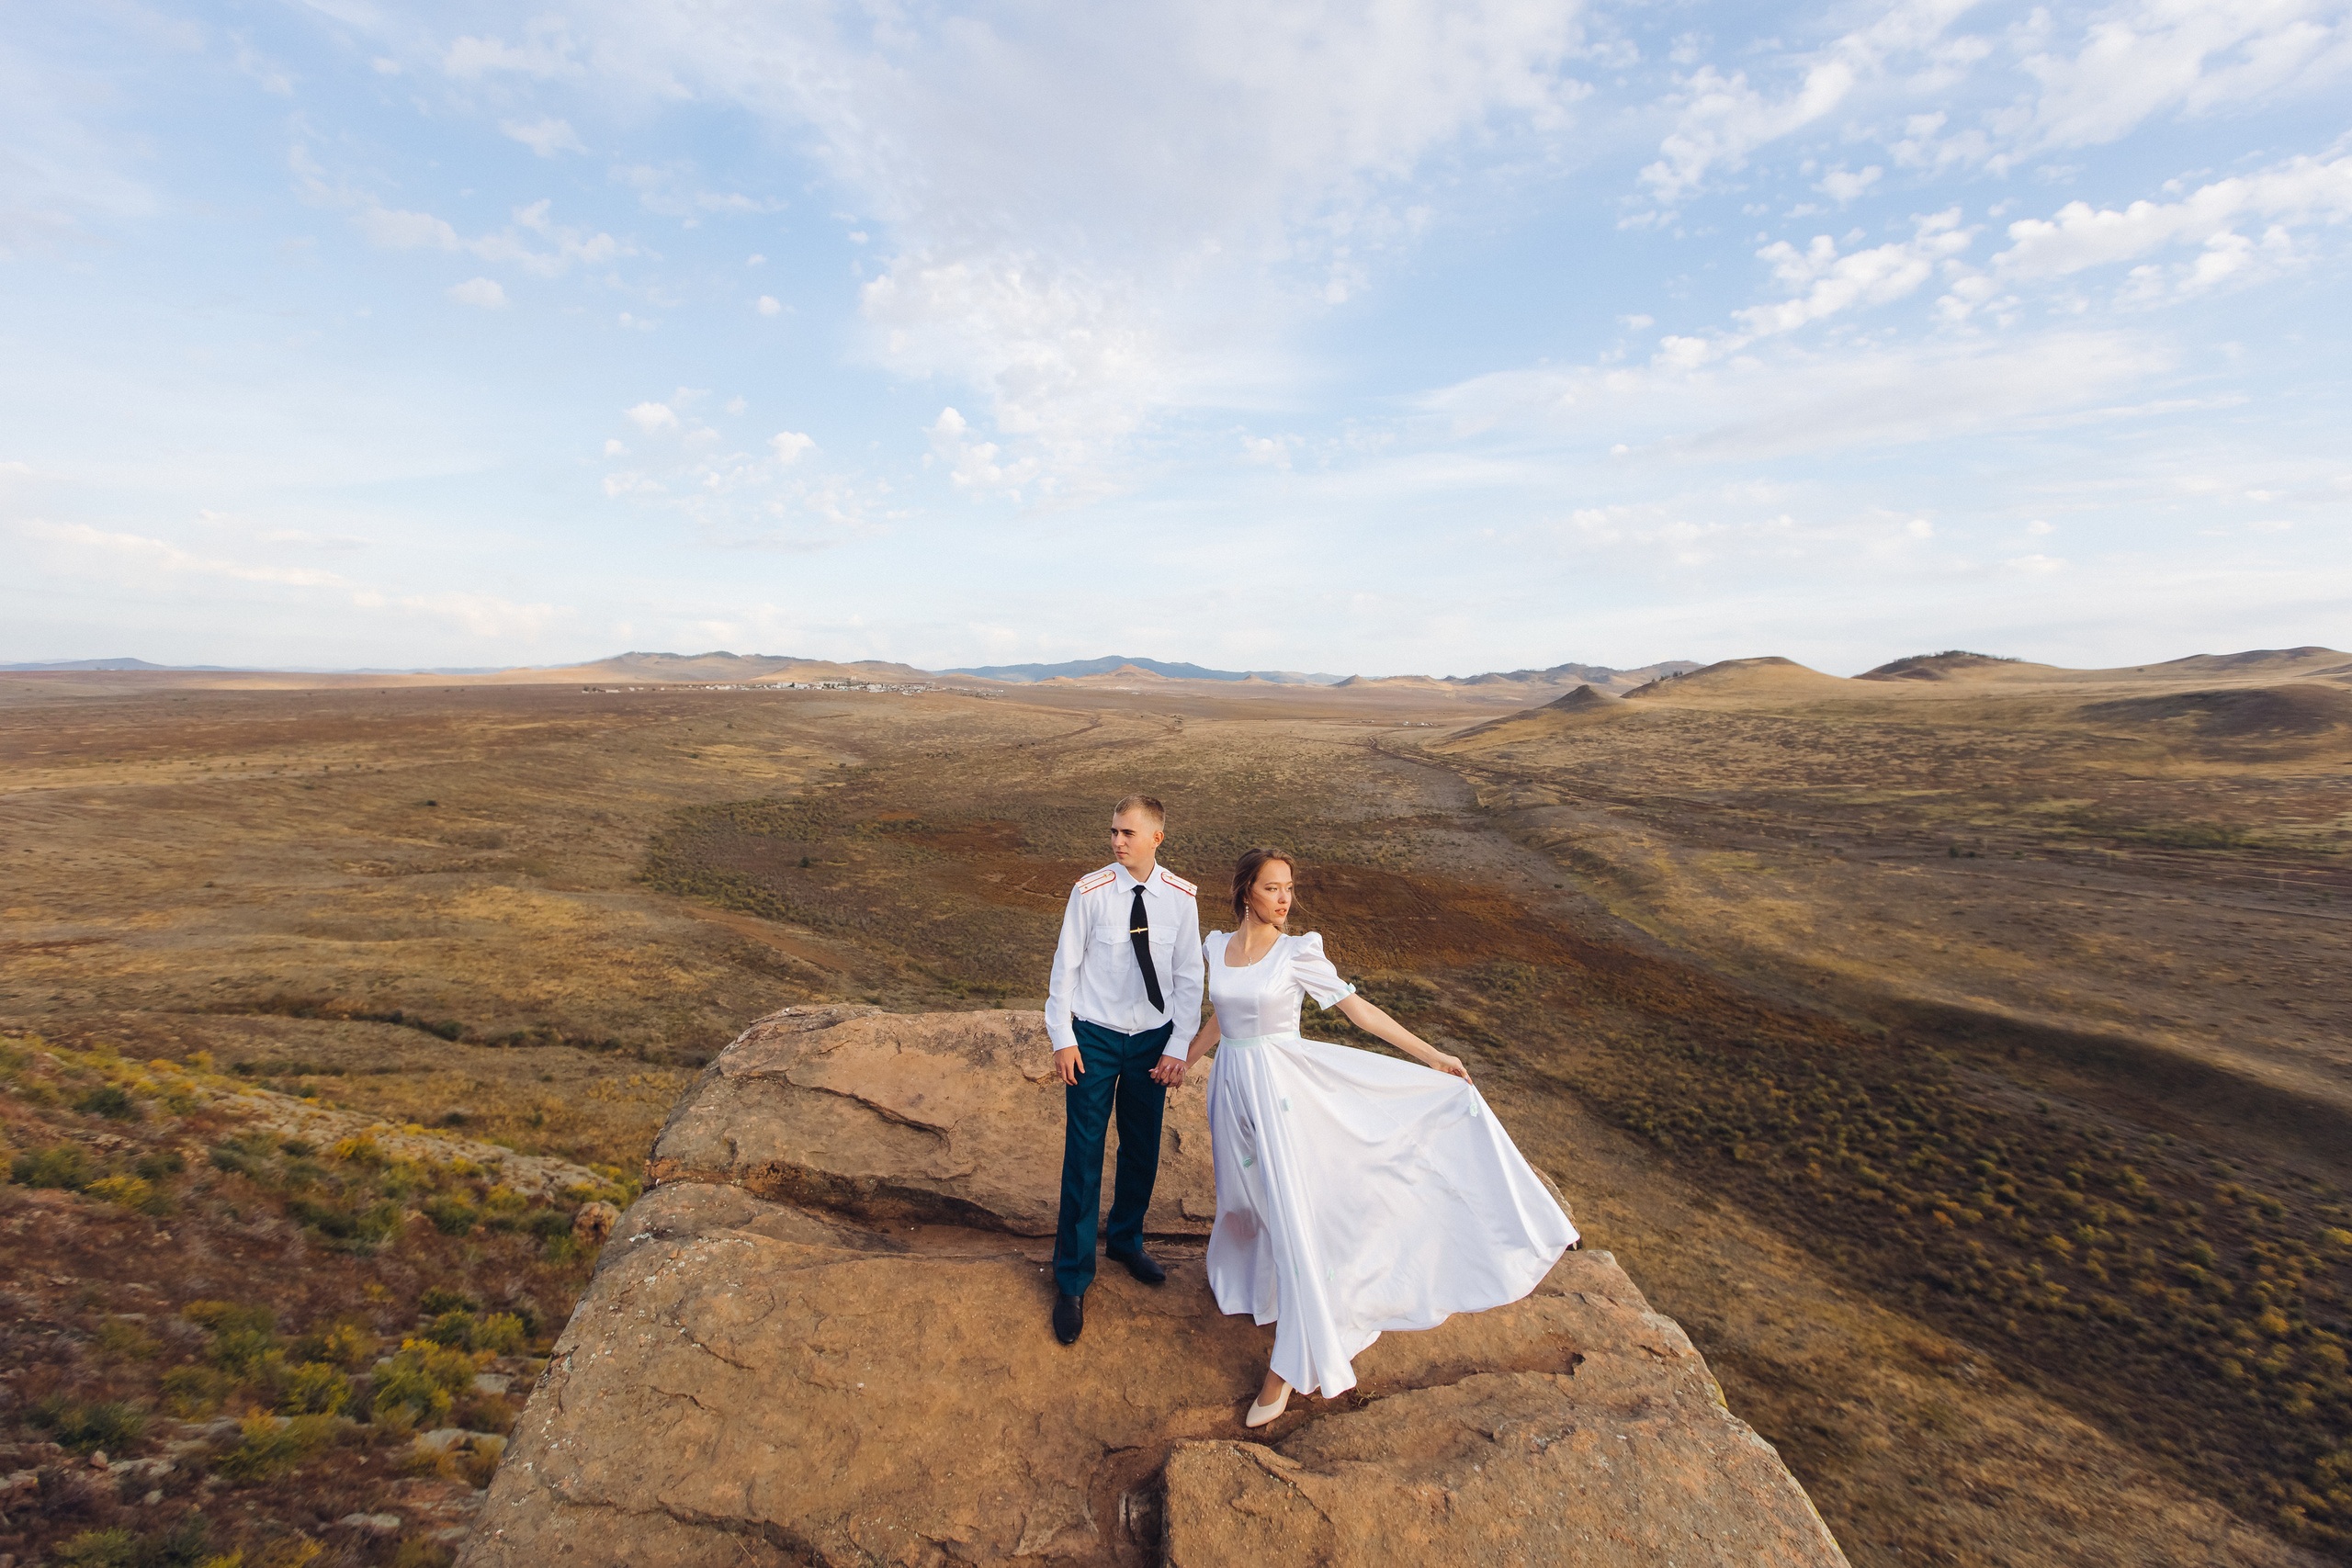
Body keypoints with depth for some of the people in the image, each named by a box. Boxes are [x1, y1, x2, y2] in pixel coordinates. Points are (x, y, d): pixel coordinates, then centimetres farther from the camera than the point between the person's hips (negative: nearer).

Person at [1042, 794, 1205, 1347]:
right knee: (1083, 1156, 4)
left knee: (1142, 1150, 17)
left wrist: (1179, 1047, -2)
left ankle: (1125, 1239, 45)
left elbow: (1189, 978, 0)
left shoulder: (1181, 897, -8)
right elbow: (1066, 967, -5)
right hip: (1094, 1037, -2)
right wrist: (1063, 1039, -5)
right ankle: (1072, 1280, 23)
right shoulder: (1090, 891, -14)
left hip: (1153, 1038, 3)